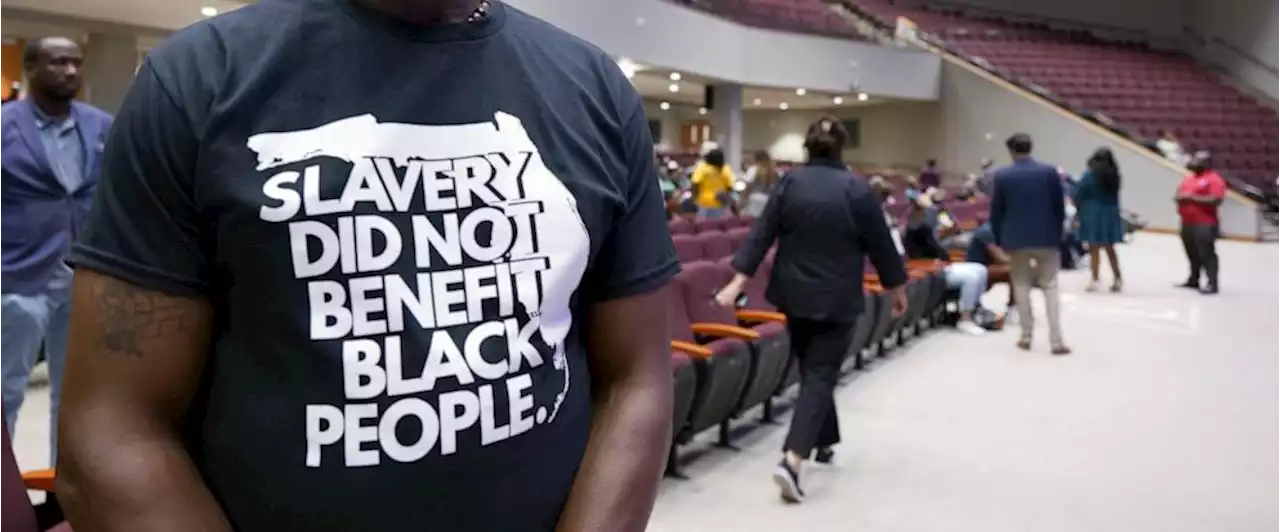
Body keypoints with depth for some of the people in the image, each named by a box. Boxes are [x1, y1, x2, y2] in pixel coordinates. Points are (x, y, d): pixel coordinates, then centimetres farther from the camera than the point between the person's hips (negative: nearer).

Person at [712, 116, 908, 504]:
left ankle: (825, 442, 34)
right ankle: (793, 459, -15)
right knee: (822, 374, -2)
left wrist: (739, 282, -3)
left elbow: (761, 235, -4)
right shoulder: (857, 190, -9)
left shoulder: (790, 184, -2)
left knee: (811, 369, 20)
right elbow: (880, 244, -3)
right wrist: (897, 288, 10)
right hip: (836, 299, -3)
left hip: (794, 294, 4)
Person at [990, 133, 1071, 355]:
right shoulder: (1050, 171, -3)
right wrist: (1058, 233, 12)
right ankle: (1056, 340, 0)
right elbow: (1060, 207, 1)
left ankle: (1026, 336, 13)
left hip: (1016, 239, 0)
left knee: (1021, 287, 11)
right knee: (1050, 288, 4)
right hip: (1046, 238, 1)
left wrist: (999, 239, 10)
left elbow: (996, 211, -2)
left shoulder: (1002, 175, -6)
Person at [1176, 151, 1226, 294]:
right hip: (1187, 223, 9)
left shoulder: (1214, 179, -9)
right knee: (1192, 253, 16)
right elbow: (1180, 194, 27)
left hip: (1205, 224, -9)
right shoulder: (1188, 179, 17)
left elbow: (1216, 200, -20)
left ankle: (1212, 284, -8)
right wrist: (1179, 198, 2)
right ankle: (1194, 280, 27)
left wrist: (1193, 198, -21)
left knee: (1206, 253, -10)